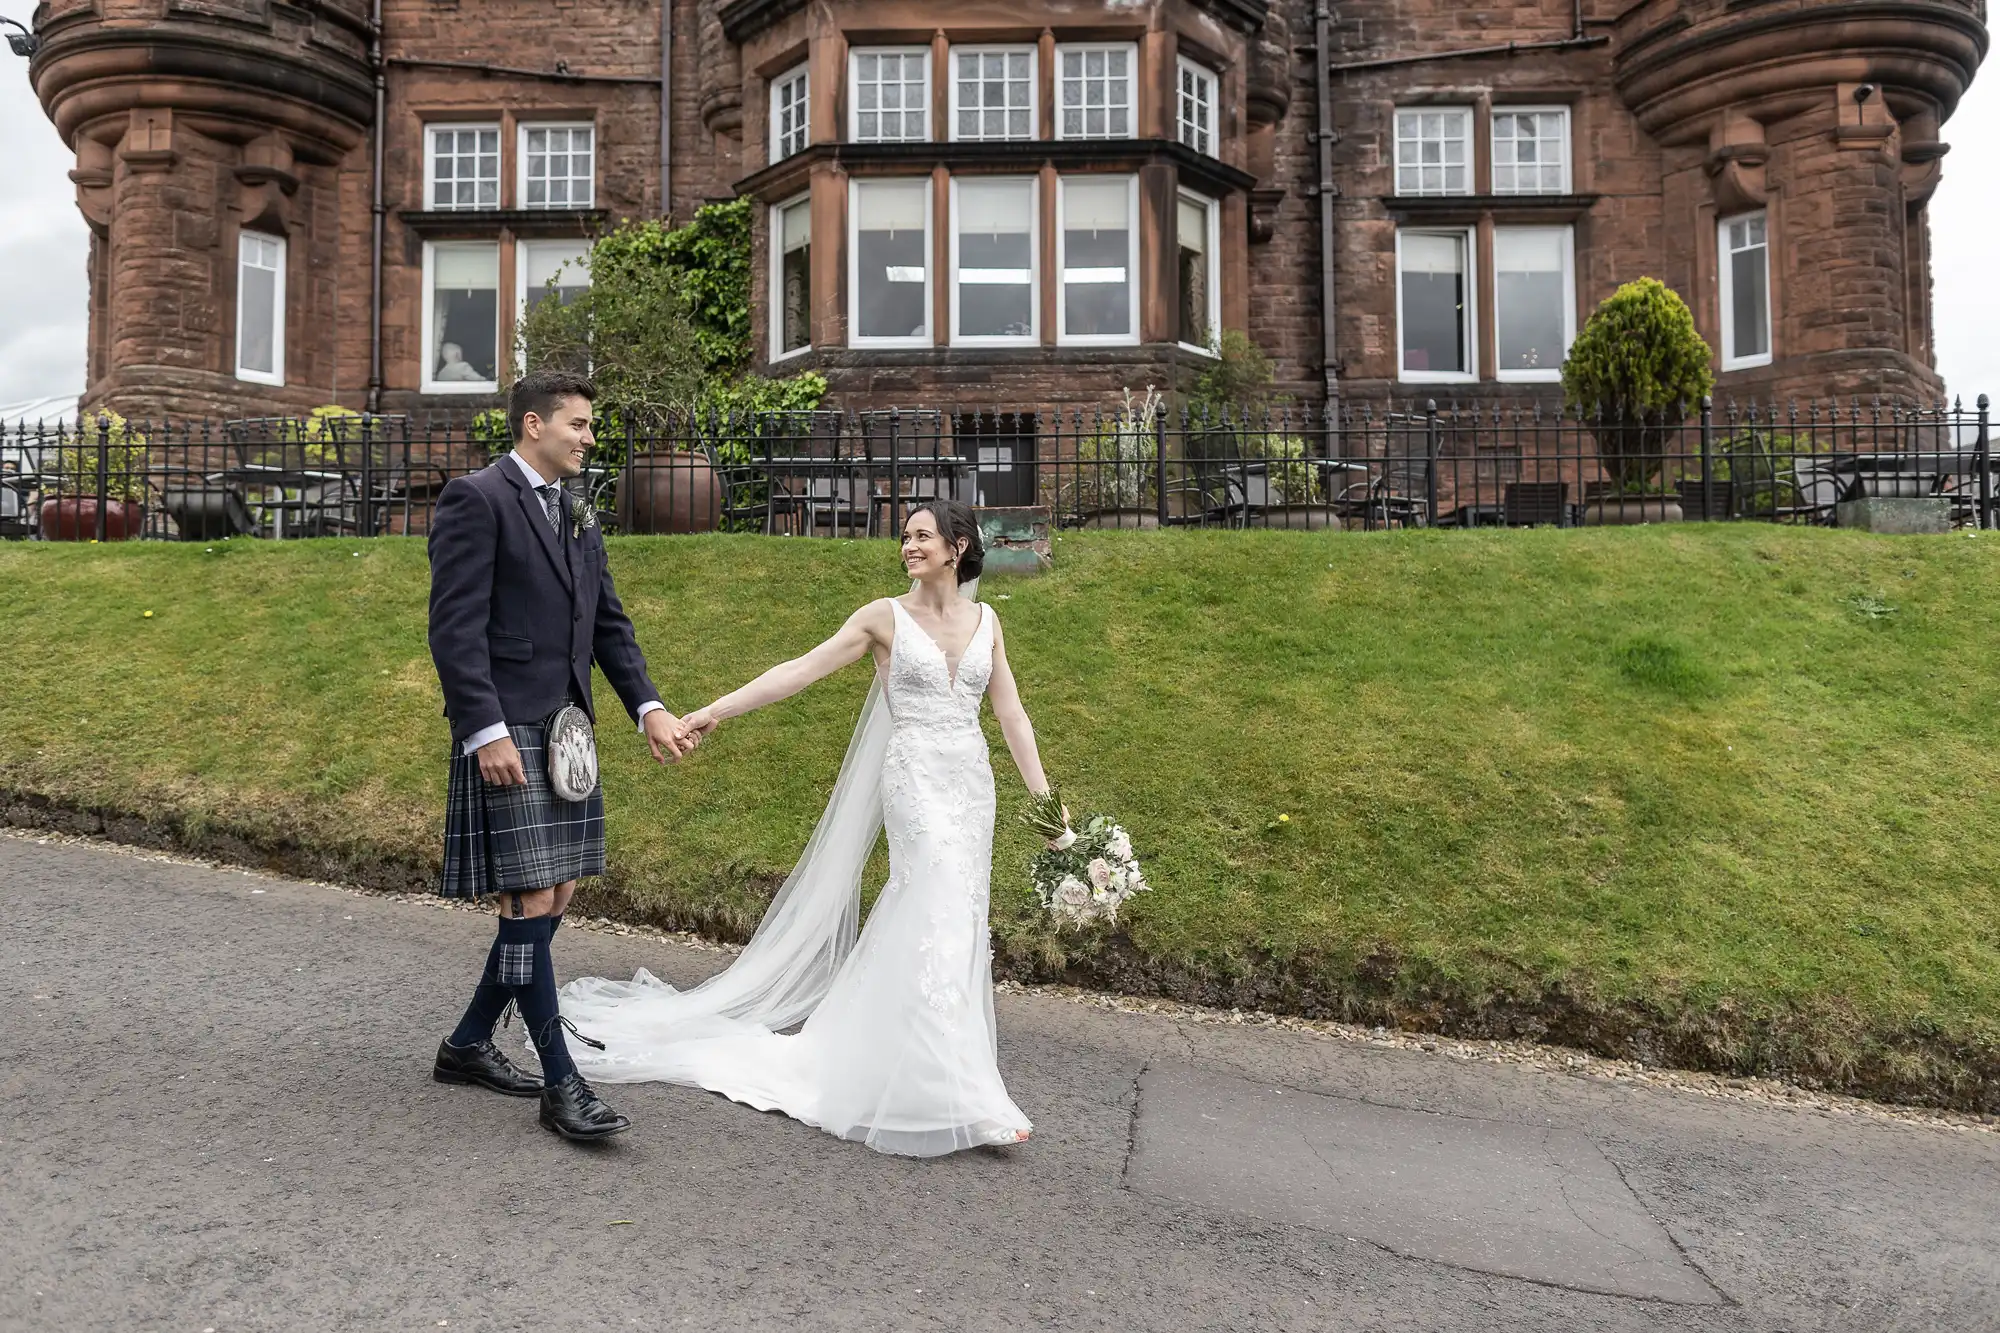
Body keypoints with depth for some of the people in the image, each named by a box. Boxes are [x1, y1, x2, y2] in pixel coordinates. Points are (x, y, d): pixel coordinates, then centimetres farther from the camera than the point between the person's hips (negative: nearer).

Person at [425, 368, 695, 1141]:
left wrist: (649, 709, 4)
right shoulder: (476, 499, -7)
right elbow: (456, 626, -14)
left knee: (555, 899, 12)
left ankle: (469, 1045, 28)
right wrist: (487, 730, -21)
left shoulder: (577, 517, 17)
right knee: (530, 902, -6)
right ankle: (560, 1083, 3)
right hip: (506, 734, -9)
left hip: (566, 732, 9)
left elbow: (608, 624, 16)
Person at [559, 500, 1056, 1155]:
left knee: (927, 919, 7)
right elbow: (801, 669, -4)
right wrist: (717, 709, -13)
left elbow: (1011, 713, 11)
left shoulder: (986, 620, 11)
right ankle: (963, 1097, -9)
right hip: (917, 781, -5)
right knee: (947, 918, -14)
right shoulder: (886, 617, 0)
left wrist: (1045, 799, 7)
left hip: (972, 785, 5)